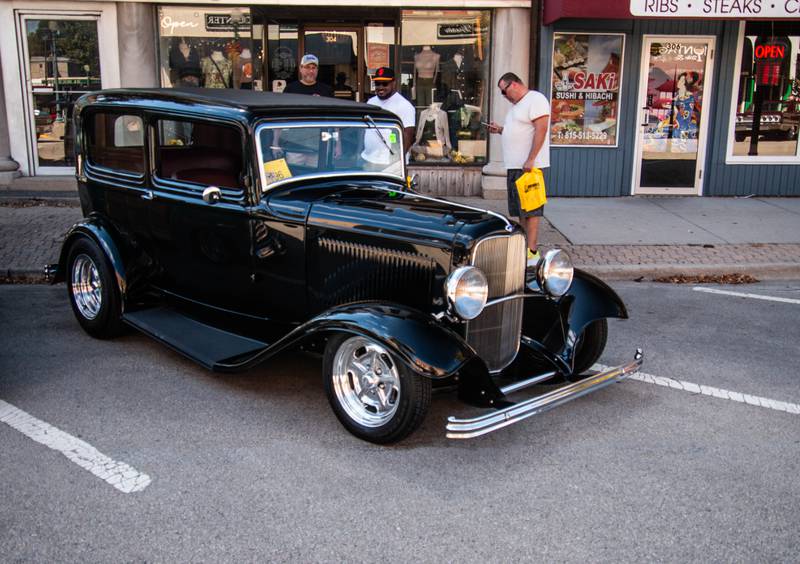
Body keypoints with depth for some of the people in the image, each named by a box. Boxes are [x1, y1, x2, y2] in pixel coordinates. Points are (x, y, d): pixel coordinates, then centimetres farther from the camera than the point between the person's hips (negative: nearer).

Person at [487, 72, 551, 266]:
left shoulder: (535, 99, -10)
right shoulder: (518, 105, 20)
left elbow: (541, 129, -18)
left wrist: (530, 160, -23)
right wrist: (500, 130, 13)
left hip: (528, 166, -10)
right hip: (514, 166, 10)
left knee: (531, 210, -8)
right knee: (521, 210, 12)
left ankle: (532, 252, -6)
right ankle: (524, 245, 19)